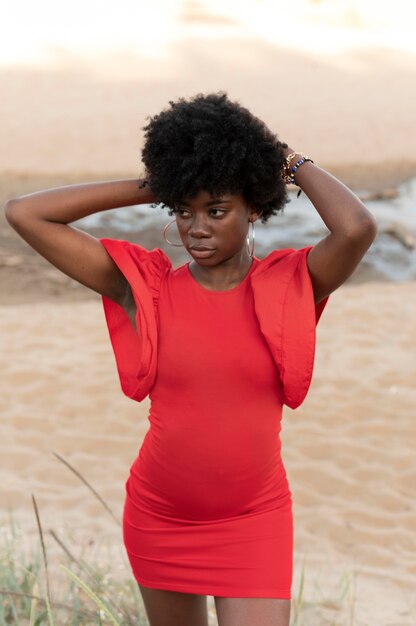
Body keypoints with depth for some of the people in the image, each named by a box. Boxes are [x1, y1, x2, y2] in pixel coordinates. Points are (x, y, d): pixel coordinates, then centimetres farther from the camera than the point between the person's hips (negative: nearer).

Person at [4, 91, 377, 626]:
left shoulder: (292, 286, -9)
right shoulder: (146, 288, -7)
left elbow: (357, 228, -30)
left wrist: (295, 165, -12)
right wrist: (147, 188, -8)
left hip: (254, 522, -2)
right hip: (159, 518, 2)